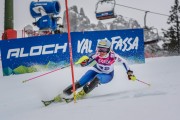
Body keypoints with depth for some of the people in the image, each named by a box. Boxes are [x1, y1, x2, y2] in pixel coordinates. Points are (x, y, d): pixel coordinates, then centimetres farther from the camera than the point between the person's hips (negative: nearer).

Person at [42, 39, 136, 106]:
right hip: (96, 70, 2)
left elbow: (123, 62, -14)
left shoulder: (113, 56, -31)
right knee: (80, 83, -15)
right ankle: (62, 95, -12)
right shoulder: (97, 55, -27)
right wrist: (83, 61, -47)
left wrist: (129, 73, -15)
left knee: (97, 78, -36)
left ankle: (82, 94, -23)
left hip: (107, 76, -2)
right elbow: (86, 63, -24)